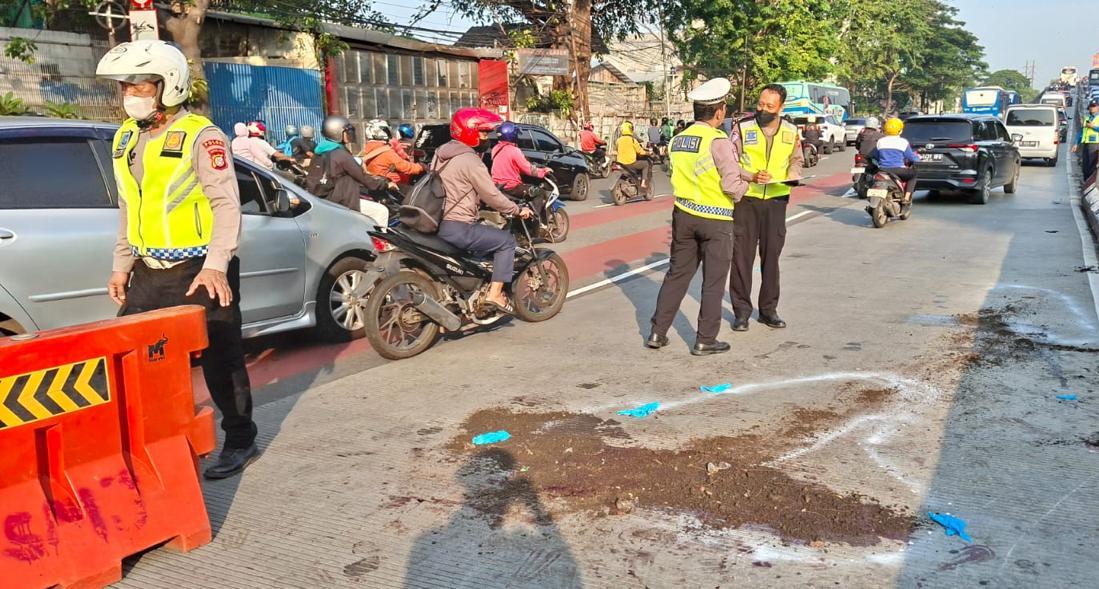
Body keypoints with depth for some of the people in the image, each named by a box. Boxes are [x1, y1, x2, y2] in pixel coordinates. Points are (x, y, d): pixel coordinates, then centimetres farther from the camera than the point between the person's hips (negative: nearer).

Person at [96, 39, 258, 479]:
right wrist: (121, 265, 19)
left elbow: (226, 204, -17)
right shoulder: (126, 138, 14)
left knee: (220, 358, 2)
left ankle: (240, 442, 17)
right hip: (148, 272, 8)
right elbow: (127, 209, 21)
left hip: (200, 271, -7)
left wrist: (216, 265, -25)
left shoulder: (200, 135, -10)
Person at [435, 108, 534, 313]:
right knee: (506, 241, 1)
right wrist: (518, 210, 0)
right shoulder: (470, 161, -15)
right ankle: (495, 294, -5)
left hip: (438, 222, 10)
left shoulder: (442, 153, 13)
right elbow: (492, 196, -14)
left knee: (492, 235, 28)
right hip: (457, 229, -10)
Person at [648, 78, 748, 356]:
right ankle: (705, 341, 11)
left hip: (684, 215, 6)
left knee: (677, 274, 15)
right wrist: (743, 186, 2)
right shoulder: (718, 141, -16)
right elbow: (732, 185, -18)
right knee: (713, 281, 6)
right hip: (715, 220, -6)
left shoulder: (678, 139, 4)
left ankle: (658, 333, 16)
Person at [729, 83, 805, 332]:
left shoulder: (791, 131, 5)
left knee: (771, 255, 9)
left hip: (777, 200, 3)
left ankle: (768, 309, 21)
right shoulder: (743, 128, -5)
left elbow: (796, 159, 17)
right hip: (746, 199, -3)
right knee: (742, 255, 0)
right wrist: (751, 177, -21)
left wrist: (792, 177, -4)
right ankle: (742, 310, 10)